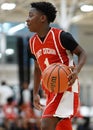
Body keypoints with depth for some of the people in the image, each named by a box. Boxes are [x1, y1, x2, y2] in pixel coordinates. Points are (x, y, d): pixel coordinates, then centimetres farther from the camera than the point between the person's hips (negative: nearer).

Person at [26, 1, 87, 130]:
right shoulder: (32, 42, 9)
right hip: (50, 90, 8)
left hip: (66, 87, -8)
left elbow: (82, 53, -4)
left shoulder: (61, 36, -12)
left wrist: (76, 70, -24)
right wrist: (35, 94, 17)